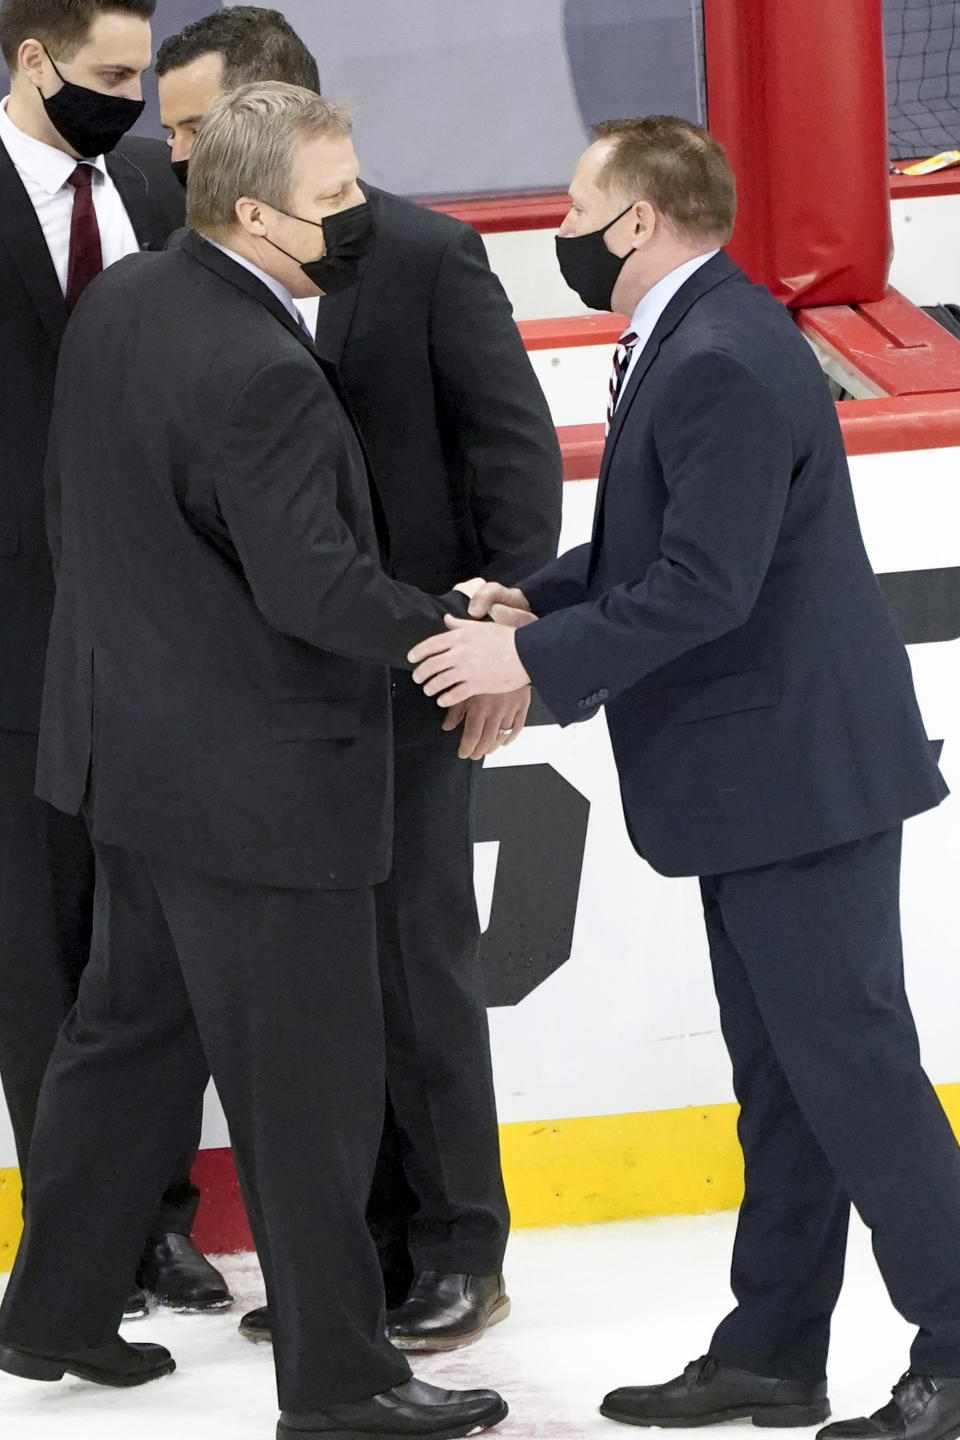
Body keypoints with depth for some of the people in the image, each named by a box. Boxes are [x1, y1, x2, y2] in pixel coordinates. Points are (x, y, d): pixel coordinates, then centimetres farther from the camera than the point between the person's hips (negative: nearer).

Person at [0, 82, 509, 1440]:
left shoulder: (117, 304, 3)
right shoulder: (259, 373, -27)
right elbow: (315, 587, -27)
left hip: (132, 748, 10)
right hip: (256, 778, -10)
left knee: (132, 1026, 21)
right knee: (305, 1078, 2)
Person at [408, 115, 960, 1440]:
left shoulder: (724, 364, -22)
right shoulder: (690, 340, 11)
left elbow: (704, 587, -26)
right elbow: (658, 547, 17)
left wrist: (534, 658, -21)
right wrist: (537, 602, 3)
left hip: (804, 775, -11)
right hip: (760, 778, 11)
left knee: (852, 1069, -5)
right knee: (781, 1076, 15)